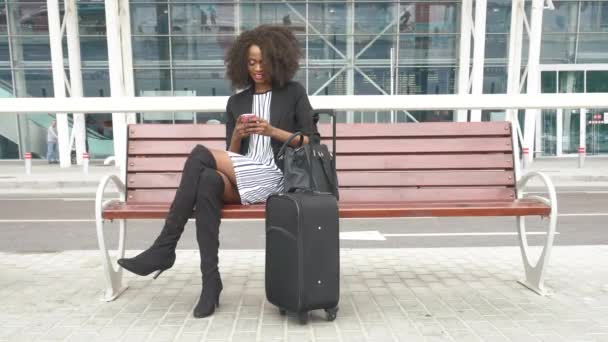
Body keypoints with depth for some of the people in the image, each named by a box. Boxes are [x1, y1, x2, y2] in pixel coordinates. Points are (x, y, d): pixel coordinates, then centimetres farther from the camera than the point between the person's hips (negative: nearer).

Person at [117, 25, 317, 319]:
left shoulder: (294, 93, 9)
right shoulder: (236, 102, 18)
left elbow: (311, 143, 1)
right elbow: (231, 155, 14)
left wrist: (272, 131, -11)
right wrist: (237, 135, -8)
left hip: (277, 177, -4)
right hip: (240, 181, 4)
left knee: (200, 156, -24)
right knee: (208, 179, -33)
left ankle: (165, 248, -17)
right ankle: (210, 280, -28)